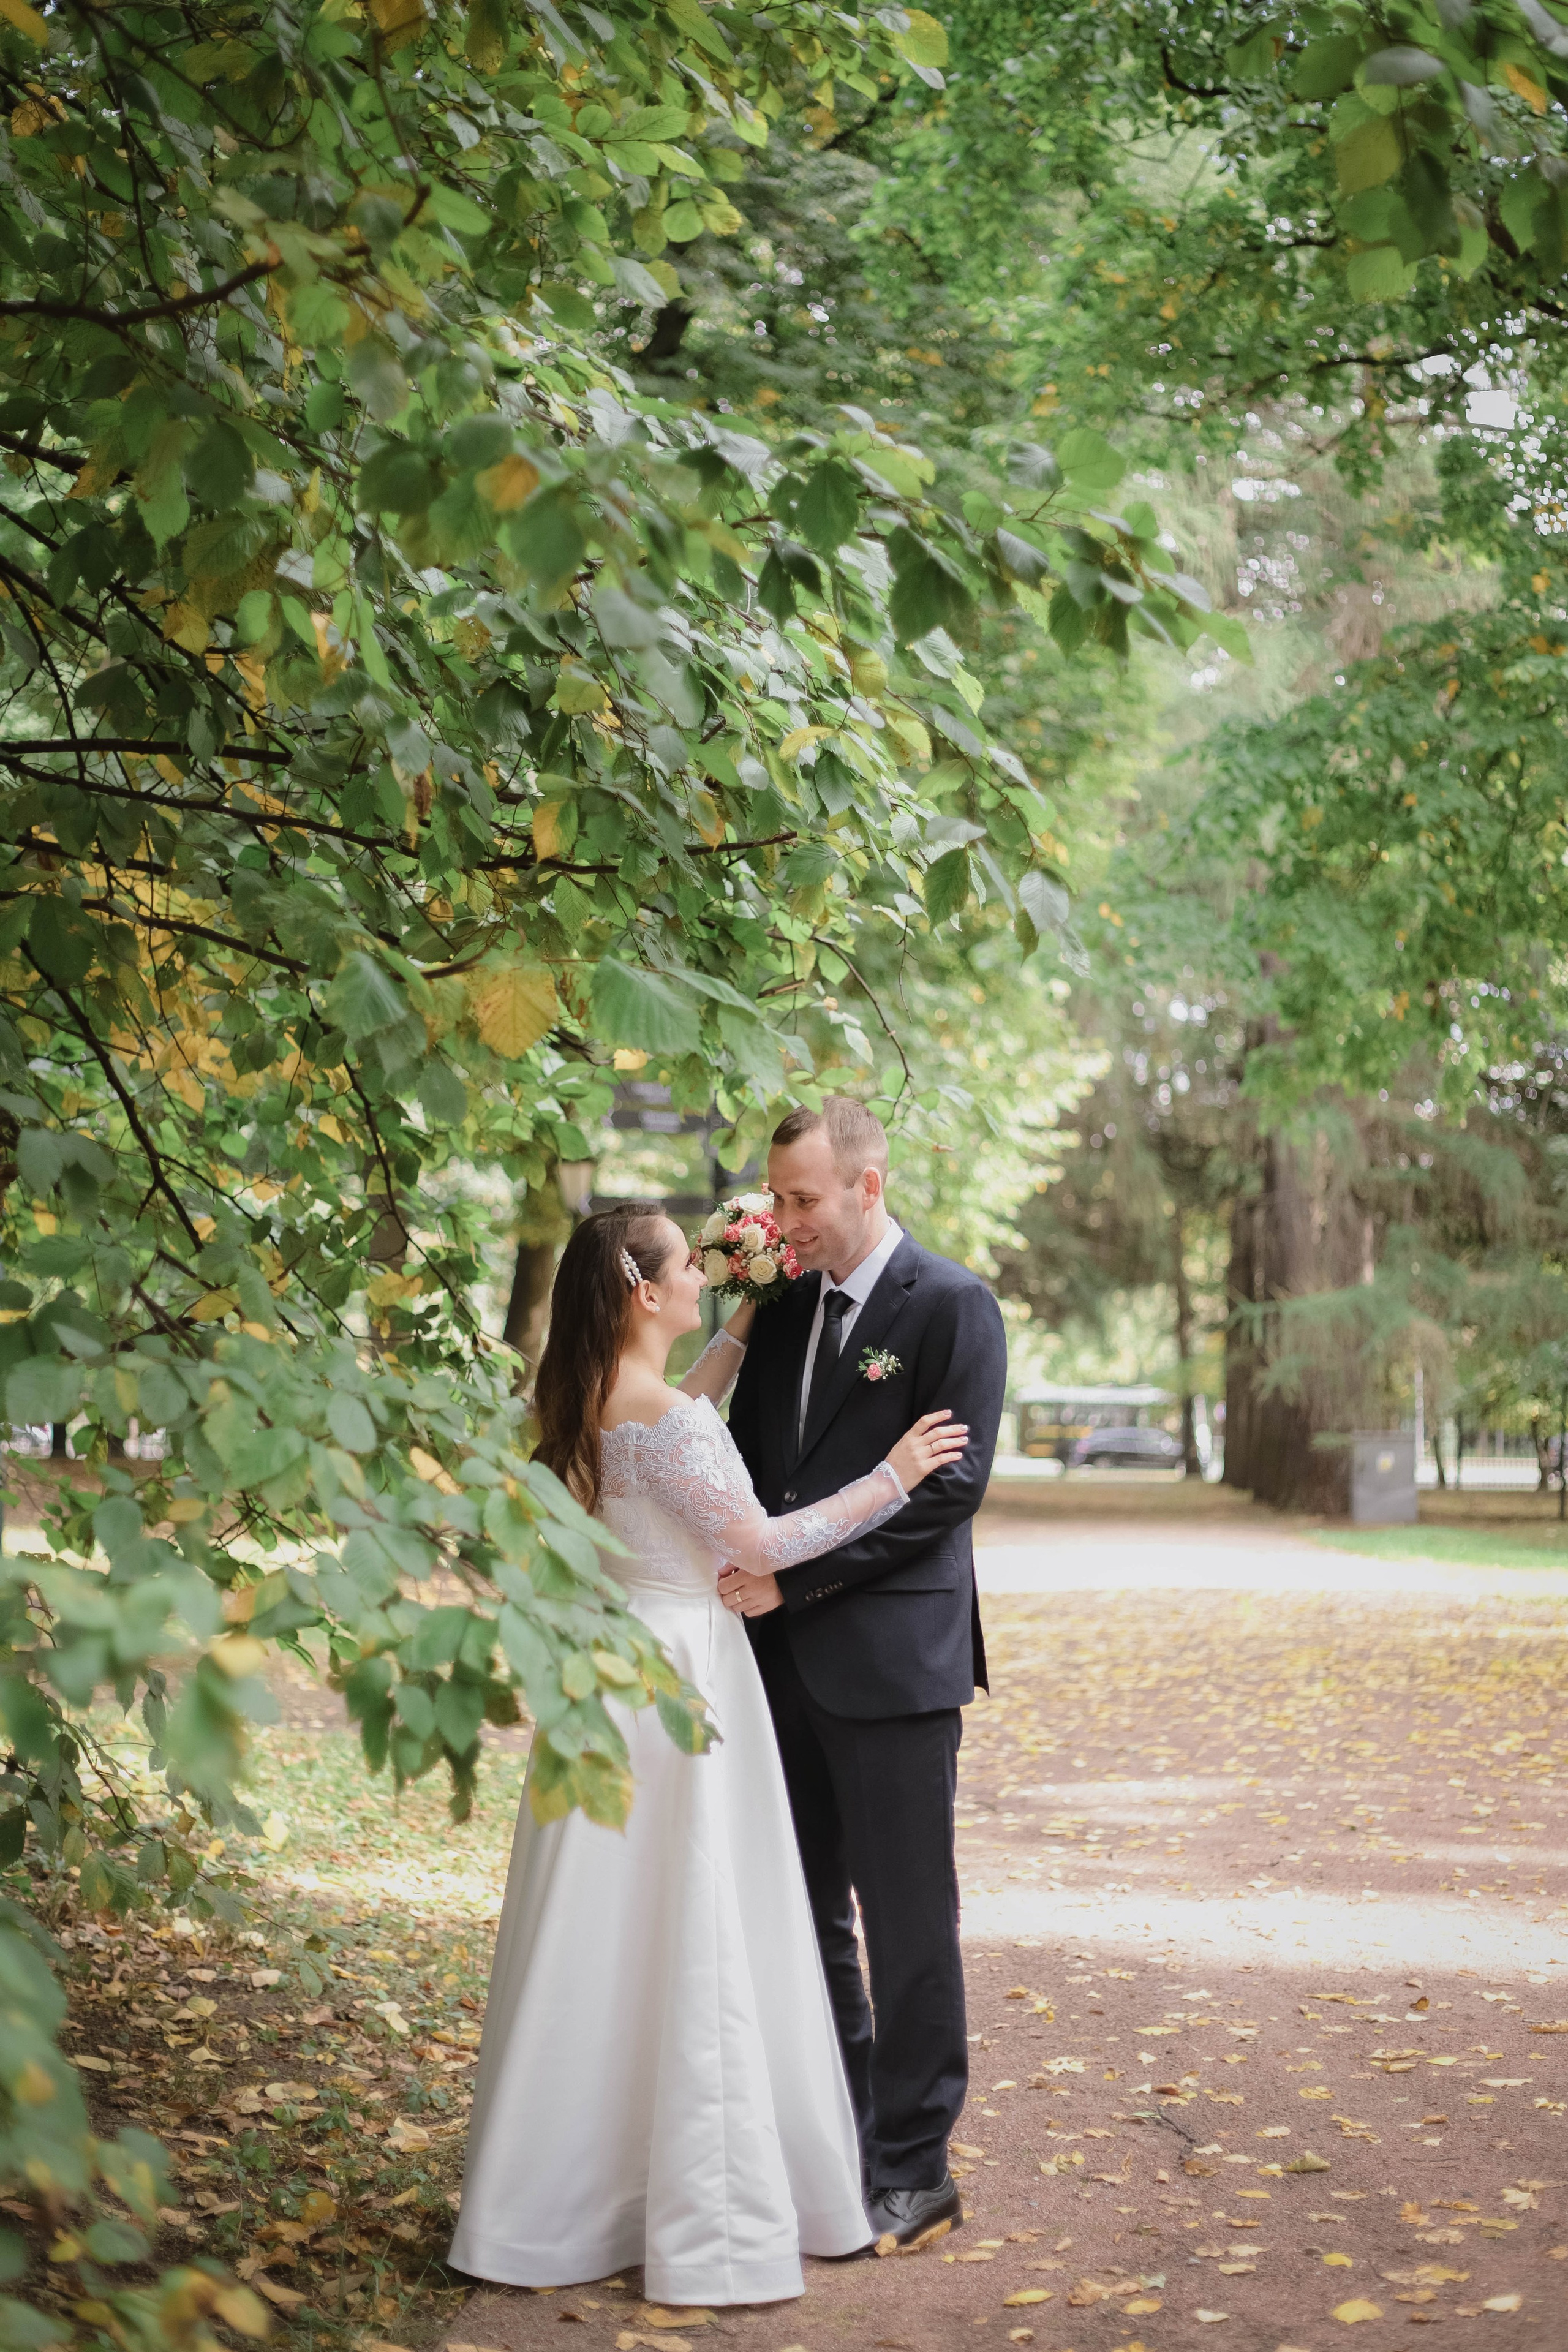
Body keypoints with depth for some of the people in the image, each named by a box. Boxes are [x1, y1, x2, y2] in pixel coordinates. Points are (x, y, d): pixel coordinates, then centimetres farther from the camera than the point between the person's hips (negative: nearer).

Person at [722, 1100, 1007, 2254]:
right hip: (786, 1657, 7)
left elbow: (951, 1481, -15)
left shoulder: (952, 1307, -8)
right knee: (806, 1910, 14)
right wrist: (739, 1565, -3)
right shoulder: (785, 1307, 12)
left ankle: (914, 2169, 11)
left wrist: (796, 1574, -17)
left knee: (908, 1923, 1)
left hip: (893, 1660, -7)